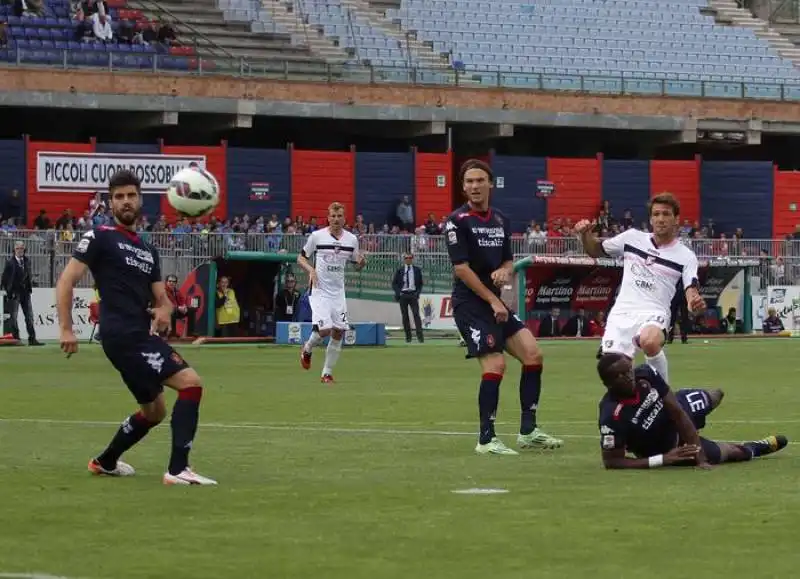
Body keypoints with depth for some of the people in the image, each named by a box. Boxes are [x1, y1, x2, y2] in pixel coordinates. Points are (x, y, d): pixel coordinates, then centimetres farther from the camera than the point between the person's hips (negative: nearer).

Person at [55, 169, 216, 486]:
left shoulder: (148, 251, 20)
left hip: (142, 335, 9)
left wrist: (164, 311, -7)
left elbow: (160, 297, 18)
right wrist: (66, 329, -14)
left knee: (154, 411, 21)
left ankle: (105, 462, 38)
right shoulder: (100, 237, -2)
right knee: (191, 382, -20)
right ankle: (177, 470, -22)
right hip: (123, 335, -9)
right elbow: (66, 281, -6)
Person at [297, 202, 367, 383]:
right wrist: (311, 269, -15)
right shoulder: (317, 236, -5)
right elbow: (301, 257, 4)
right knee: (324, 329, -17)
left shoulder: (352, 239, 5)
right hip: (319, 290, -4)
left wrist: (361, 262, -10)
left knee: (338, 332, -1)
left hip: (338, 291, 4)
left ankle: (327, 373, 10)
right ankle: (307, 349, 16)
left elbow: (357, 265, 14)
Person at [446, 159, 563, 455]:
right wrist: (492, 300, -14)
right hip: (470, 303, -7)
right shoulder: (457, 221, -9)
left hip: (495, 302, 7)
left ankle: (528, 431, 8)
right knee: (495, 365, -16)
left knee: (533, 354, 0)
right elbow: (461, 268, -14)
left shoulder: (501, 221, 12)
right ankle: (486, 439, -6)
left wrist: (505, 271, -5)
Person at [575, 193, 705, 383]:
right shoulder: (632, 237, 10)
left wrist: (695, 302, -33)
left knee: (650, 342, -37)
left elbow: (691, 291, -8)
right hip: (621, 313, 3)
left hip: (653, 314, -3)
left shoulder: (686, 256, 2)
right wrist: (585, 234, -1)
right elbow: (595, 250, 21)